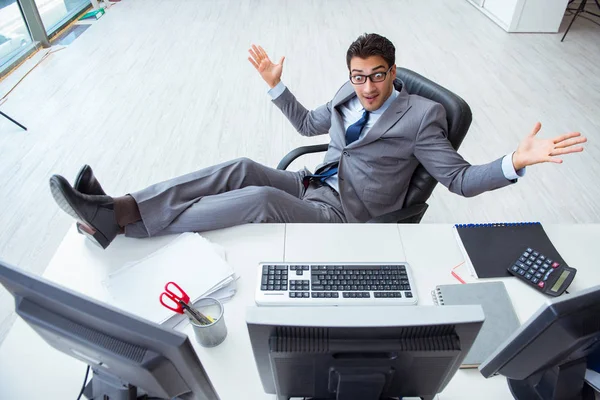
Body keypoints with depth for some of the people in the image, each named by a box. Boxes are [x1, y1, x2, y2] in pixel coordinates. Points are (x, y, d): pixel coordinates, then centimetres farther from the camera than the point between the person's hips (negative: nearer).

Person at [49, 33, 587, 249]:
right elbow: (309, 124, 24)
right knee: (240, 168, -19)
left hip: (342, 218, -6)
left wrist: (515, 161, -22)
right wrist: (276, 85, 18)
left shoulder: (422, 115, -6)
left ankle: (121, 222, -25)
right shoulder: (350, 96, 12)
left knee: (260, 197, -30)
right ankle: (118, 209, -23)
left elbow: (460, 179, -6)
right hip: (313, 186, 6)